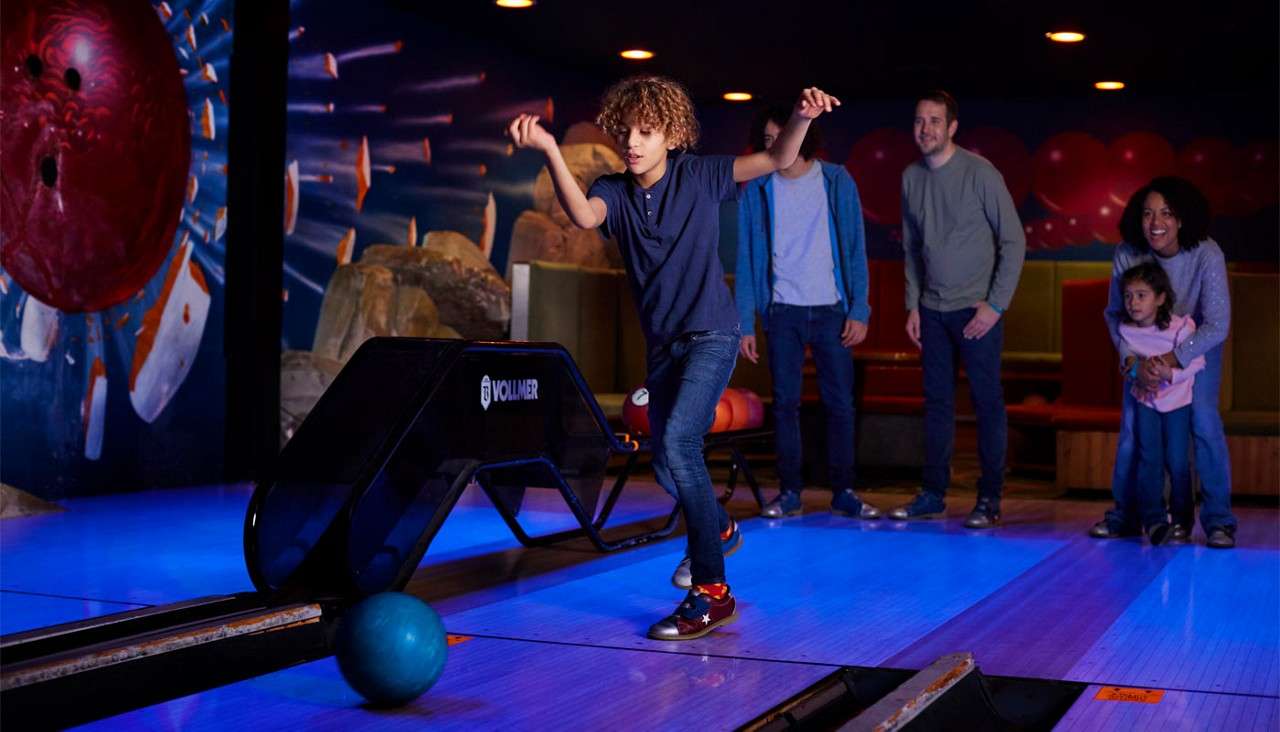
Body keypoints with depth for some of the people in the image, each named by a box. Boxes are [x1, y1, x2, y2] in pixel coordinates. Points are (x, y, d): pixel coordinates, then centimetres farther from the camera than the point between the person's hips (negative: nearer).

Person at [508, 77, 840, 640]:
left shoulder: (699, 175, -4)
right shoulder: (614, 192, 0)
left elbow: (777, 160, -9)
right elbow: (583, 215, -23)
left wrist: (801, 118, -29)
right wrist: (549, 150, -36)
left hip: (712, 334, -5)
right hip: (662, 343, 5)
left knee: (678, 441, -24)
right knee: (667, 466, 14)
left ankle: (712, 592, -19)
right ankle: (719, 528, 47)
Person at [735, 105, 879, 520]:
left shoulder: (836, 182, 2)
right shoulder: (756, 190, 3)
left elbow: (855, 249, 1)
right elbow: (746, 259, 3)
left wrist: (859, 310, -6)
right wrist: (745, 323, -3)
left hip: (831, 310, 0)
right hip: (782, 312, 0)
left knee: (840, 403, 1)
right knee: (785, 403, 2)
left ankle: (843, 491, 9)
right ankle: (789, 492, 9)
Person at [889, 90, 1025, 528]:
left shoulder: (980, 173, -9)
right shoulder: (911, 178, 6)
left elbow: (1014, 241, -8)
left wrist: (995, 305, -12)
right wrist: (913, 305, 8)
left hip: (977, 310, -5)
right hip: (932, 310, 5)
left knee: (987, 402, 0)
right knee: (937, 402, 8)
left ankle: (989, 500, 5)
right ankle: (933, 495, 15)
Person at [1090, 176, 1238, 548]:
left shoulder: (1206, 255, -30)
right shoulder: (1127, 255, -24)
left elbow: (1218, 324, -28)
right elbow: (1115, 315, -14)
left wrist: (1177, 358, -37)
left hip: (1197, 344, -2)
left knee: (1204, 424, -12)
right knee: (1132, 426, 0)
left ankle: (1218, 521, -4)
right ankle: (1125, 516, 12)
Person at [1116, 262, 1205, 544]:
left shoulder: (1180, 327, -24)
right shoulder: (1125, 329, -12)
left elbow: (1196, 363, -19)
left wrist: (1170, 373, -32)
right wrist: (1132, 364, -14)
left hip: (1177, 399, -2)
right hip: (1145, 398, 2)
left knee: (1177, 461, 2)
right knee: (1149, 460, -5)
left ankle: (1182, 521, 19)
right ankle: (1153, 521, -4)